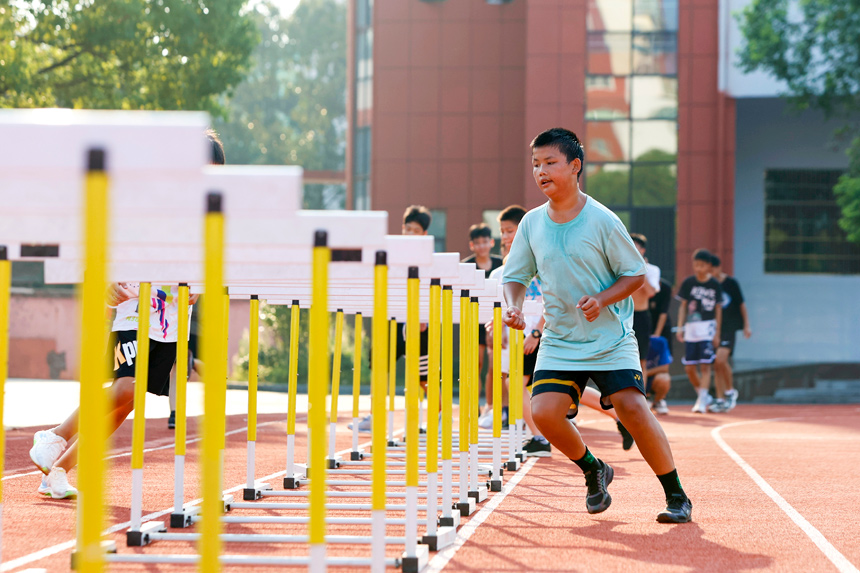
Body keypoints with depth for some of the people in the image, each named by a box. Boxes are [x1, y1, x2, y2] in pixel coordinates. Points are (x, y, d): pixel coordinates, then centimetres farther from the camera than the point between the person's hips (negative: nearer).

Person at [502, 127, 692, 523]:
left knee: (632, 407, -20)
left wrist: (602, 300, -19)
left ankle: (677, 497, -4)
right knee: (543, 412, -15)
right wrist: (514, 306, -9)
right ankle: (593, 471, 15)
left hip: (611, 339, -4)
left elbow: (635, 274, -3)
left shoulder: (602, 220, -10)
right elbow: (516, 276, 12)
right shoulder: (532, 223, 2)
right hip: (559, 342, 4)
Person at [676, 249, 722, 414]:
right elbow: (683, 307, 9)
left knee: (705, 366, -10)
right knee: (689, 367, 4)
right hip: (690, 329, 3)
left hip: (707, 328, -3)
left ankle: (702, 401, -7)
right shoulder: (688, 283, 3)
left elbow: (718, 309, 5)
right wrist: (680, 327, 3)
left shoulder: (714, 285, 0)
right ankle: (704, 396, 23)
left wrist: (717, 332, 2)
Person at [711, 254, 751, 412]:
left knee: (721, 359, -21)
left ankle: (730, 391, -1)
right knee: (716, 364, 2)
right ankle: (720, 400, 7)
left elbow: (741, 304, 5)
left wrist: (746, 325, 3)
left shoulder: (731, 283, -1)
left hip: (729, 327, -4)